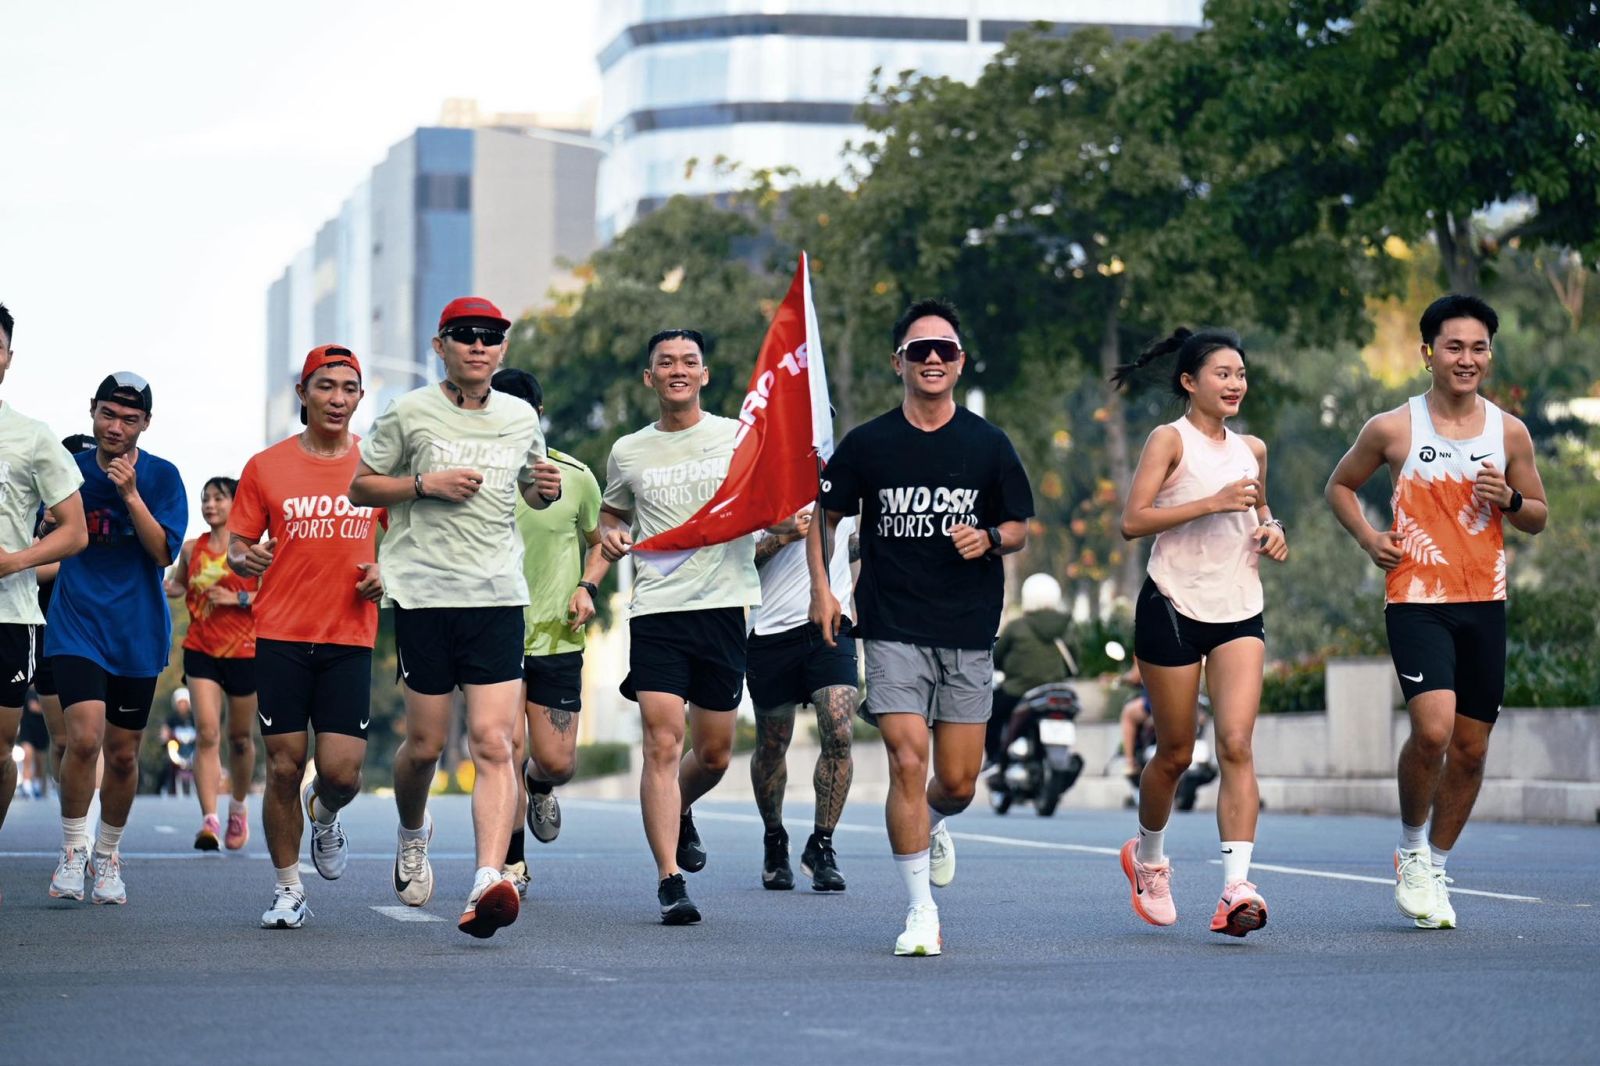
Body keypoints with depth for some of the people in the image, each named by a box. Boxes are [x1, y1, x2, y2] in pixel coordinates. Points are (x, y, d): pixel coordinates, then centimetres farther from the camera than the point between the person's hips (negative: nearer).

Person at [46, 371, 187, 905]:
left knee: (122, 755, 8)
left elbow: (165, 552, -12)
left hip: (137, 633, 0)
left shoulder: (161, 477, -2)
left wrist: (130, 494, -21)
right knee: (85, 737, -19)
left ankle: (108, 857, 28)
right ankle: (72, 851, -1)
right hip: (76, 625, 0)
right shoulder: (71, 469, 3)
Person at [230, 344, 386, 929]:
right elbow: (235, 547, 7)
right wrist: (244, 558, -16)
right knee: (284, 765, -2)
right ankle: (287, 887, 14)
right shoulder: (266, 467, 2)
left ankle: (325, 814, 30)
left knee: (342, 770, -7)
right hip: (281, 636, -1)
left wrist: (386, 573, -4)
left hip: (350, 638, 1)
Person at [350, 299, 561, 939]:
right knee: (424, 744, 4)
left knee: (494, 741, -12)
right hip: (424, 593, -2)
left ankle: (489, 882, -22)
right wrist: (425, 484, -9)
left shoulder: (521, 418, 12)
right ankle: (412, 836, 36)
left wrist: (548, 490, 4)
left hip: (498, 596, 2)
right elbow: (360, 487, 7)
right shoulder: (409, 414, 2)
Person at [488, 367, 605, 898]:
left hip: (557, 636, 1)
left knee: (557, 763, -1)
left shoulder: (574, 477, 0)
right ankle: (511, 864, 9)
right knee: (509, 748, -10)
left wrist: (587, 587, -2)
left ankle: (539, 787, 39)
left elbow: (599, 540, 16)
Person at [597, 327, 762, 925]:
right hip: (656, 610, 0)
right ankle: (670, 880, -11)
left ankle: (679, 814, 44)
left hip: (723, 606, 0)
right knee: (663, 746, -13)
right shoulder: (628, 453, 9)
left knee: (714, 754, 11)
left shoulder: (740, 437, 4)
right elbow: (613, 512, 25)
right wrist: (611, 535, 3)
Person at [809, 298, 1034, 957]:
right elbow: (824, 514, 14)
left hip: (969, 635, 2)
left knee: (958, 783, 4)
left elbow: (1020, 528, 11)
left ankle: (930, 827, 41)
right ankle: (920, 912, -4)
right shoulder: (867, 444, 1)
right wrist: (821, 587, 3)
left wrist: (989, 539, -10)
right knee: (907, 763, -13)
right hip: (893, 630, -1)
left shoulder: (988, 445, 4)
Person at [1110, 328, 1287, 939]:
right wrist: (1214, 502, -21)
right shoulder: (1170, 440, -4)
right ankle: (1147, 855, 34)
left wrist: (1272, 532, 8)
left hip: (1240, 614, 4)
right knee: (1175, 753, 6)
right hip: (1172, 608, -4)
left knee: (1236, 744, -13)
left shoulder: (1252, 449, 13)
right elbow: (1132, 521, -14)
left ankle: (1237, 888, -20)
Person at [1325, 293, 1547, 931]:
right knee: (1433, 728, -21)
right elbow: (1340, 485, 13)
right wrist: (1368, 538, -3)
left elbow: (1538, 517, 13)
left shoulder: (1509, 432, 4)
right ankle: (1410, 848, 3)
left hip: (1484, 603, 4)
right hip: (1416, 599, -4)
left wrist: (1509, 500, -9)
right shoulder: (1392, 429, -2)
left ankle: (1435, 869, 25)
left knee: (1471, 747, 7)